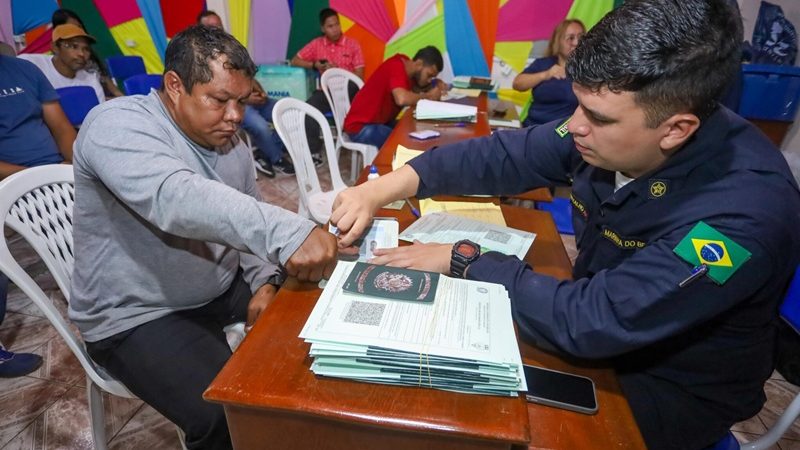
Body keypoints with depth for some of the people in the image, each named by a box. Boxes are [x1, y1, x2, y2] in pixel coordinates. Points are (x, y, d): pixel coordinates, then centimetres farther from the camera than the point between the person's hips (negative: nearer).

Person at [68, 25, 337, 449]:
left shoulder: (230, 143, 3)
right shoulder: (118, 124, -20)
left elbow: (244, 219, 10)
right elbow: (175, 199, -40)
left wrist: (265, 279, -9)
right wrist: (285, 233, -53)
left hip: (224, 288, 7)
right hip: (138, 316, -7)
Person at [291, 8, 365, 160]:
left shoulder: (352, 44, 6)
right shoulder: (317, 44, 12)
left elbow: (359, 76, 1)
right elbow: (295, 61, 14)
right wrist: (315, 65, -2)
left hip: (349, 92, -2)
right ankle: (314, 153, -24)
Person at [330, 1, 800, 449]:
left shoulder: (741, 211, -34)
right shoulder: (613, 124, -14)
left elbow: (590, 321, -35)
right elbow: (505, 154, -12)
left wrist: (463, 260, -26)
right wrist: (385, 187, -22)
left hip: (671, 390, -5)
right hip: (599, 311, 6)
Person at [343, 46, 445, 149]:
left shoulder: (406, 65, 4)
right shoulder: (396, 67, -21)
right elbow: (402, 99, -37)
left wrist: (436, 85, -5)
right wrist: (428, 96, -21)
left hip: (380, 122, 9)